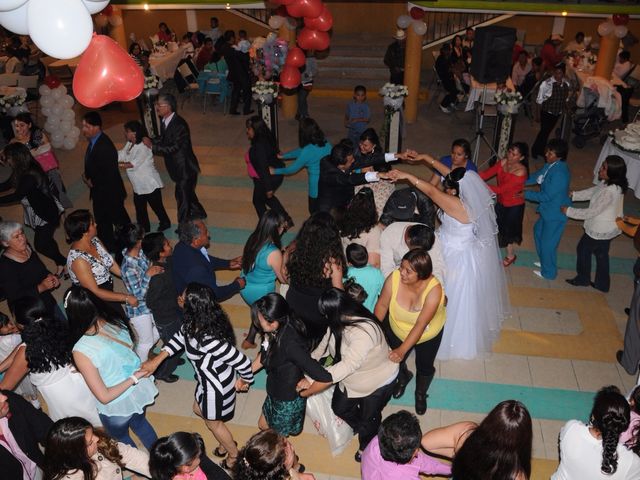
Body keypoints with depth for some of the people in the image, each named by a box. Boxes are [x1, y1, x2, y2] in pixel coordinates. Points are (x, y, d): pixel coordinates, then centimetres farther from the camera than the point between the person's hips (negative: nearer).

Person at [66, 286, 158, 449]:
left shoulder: (81, 351, -32)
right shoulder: (117, 322, -17)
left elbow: (104, 397, -26)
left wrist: (134, 378, -18)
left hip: (117, 406, -5)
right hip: (140, 390, 5)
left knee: (121, 438, 30)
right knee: (140, 423, 36)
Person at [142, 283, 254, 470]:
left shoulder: (210, 340, -43)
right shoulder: (194, 323, -18)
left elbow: (243, 362, -34)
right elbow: (180, 337, 5)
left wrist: (246, 381, -13)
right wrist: (157, 360, 2)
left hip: (217, 384, -8)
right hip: (208, 378, 8)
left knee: (213, 422, 21)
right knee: (199, 410, 32)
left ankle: (234, 454, 50)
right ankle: (226, 442, 56)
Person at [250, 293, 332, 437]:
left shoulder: (290, 344, -41)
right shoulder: (275, 331, -17)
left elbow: (325, 378, -42)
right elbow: (264, 355, 7)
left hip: (288, 401, -7)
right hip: (274, 393, 7)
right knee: (263, 425, 30)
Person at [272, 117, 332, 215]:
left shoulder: (308, 151, -24)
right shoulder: (325, 143, -2)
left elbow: (293, 169, -10)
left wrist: (275, 171, 6)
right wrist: (282, 156, 19)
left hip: (317, 188, -7)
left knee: (315, 211, 16)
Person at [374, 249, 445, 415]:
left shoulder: (434, 289, -38)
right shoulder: (394, 278, -33)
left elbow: (420, 325, -37)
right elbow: (382, 305, -18)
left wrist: (402, 350, -41)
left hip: (427, 334, -2)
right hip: (397, 329, 2)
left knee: (424, 366, 15)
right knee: (393, 360, 15)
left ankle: (421, 393, 52)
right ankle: (403, 377, 54)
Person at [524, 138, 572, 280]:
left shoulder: (560, 174, -32)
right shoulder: (552, 165, -6)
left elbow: (546, 196, -27)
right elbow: (537, 176, 9)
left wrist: (525, 194, -19)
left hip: (556, 213, -10)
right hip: (548, 209, 10)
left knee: (548, 243, 6)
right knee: (538, 231, 28)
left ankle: (548, 272, 29)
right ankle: (545, 262, 48)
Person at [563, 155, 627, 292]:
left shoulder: (609, 192, -35)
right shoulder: (614, 184, -7)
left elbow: (592, 212, -28)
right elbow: (593, 191, 9)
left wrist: (569, 211, -18)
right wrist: (573, 195, 3)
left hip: (600, 229, -8)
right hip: (608, 227, 8)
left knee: (583, 249, 16)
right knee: (601, 254, 24)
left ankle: (583, 279, 37)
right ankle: (602, 284, 40)